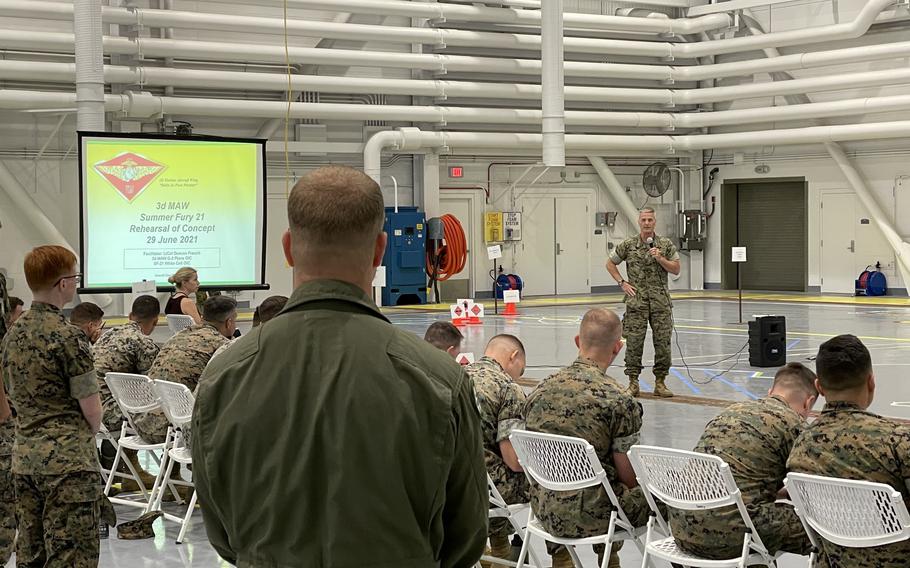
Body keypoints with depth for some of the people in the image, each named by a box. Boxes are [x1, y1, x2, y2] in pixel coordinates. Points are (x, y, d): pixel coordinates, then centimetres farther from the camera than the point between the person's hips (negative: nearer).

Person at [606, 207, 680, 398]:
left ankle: (660, 382, 10)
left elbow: (676, 269, 5)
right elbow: (610, 263, 13)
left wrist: (660, 258, -10)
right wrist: (622, 283, 3)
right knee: (634, 341, -2)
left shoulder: (666, 244, 5)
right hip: (636, 301, -1)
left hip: (661, 302, 1)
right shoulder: (628, 245, 2)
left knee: (663, 341, 1)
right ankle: (633, 382, 5)